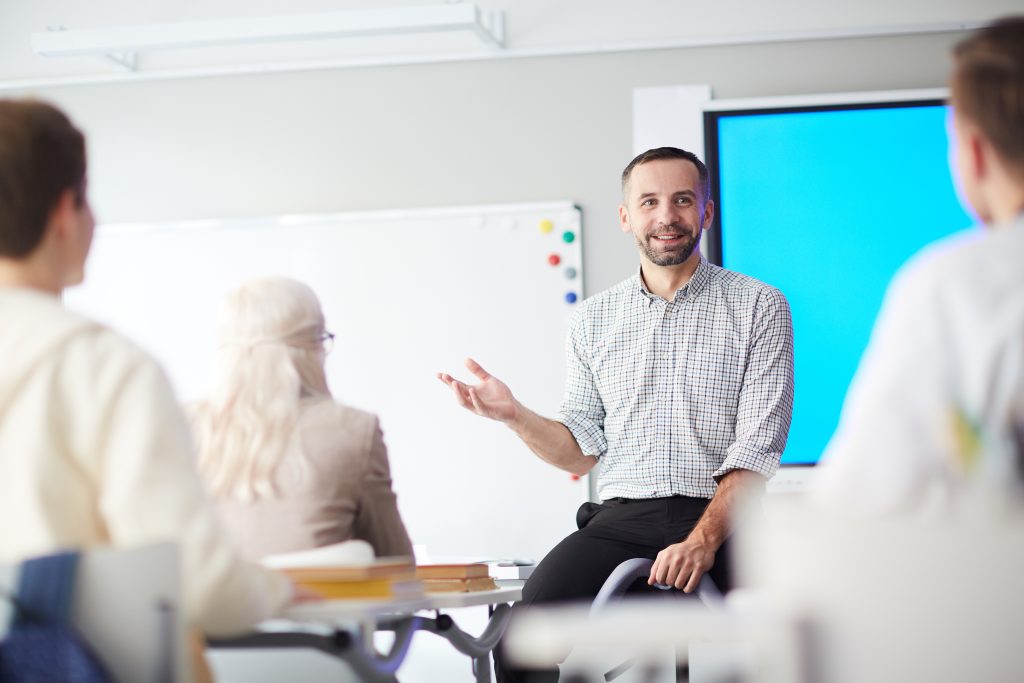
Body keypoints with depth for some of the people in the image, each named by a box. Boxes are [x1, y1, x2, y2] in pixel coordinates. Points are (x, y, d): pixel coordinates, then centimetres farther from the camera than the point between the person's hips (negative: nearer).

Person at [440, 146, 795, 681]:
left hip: (719, 517, -2)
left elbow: (757, 447, -4)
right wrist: (514, 415, -2)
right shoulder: (593, 320, 16)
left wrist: (702, 540, -18)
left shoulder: (758, 307, 5)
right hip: (618, 519, 3)